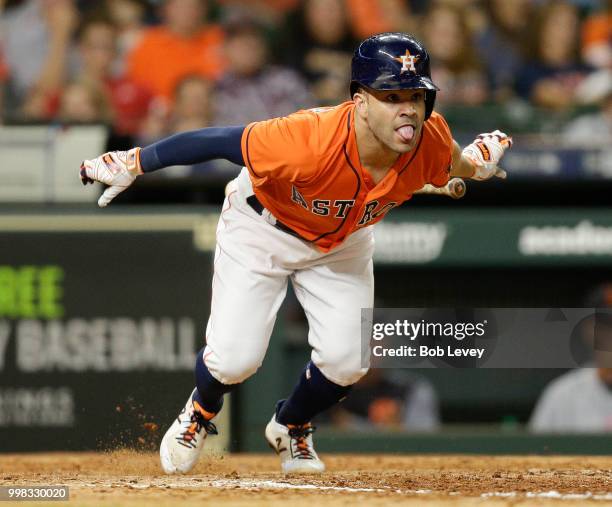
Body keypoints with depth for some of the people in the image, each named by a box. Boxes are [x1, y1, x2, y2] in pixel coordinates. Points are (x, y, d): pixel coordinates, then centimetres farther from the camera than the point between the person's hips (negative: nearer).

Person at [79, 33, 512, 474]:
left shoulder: (430, 140, -28)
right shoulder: (311, 140, -43)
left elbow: (449, 163, 0)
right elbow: (220, 141, -32)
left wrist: (472, 165, -21)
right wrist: (133, 163, -28)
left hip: (343, 239, 4)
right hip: (263, 229, -4)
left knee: (347, 360, -5)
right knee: (235, 359, -12)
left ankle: (291, 427, 31)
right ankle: (200, 413, 27)